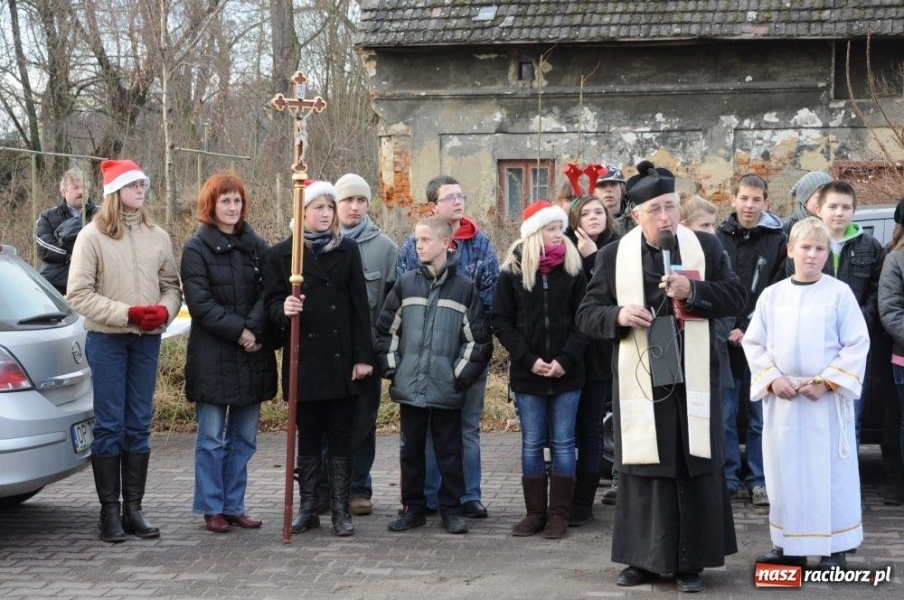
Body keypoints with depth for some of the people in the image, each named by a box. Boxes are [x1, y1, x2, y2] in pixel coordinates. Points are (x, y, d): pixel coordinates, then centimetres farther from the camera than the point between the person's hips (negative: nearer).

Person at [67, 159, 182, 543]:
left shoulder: (157, 237, 7)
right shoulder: (92, 236, -4)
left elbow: (172, 285, 11)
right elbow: (78, 294, -8)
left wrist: (164, 311, -11)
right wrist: (127, 313, -16)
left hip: (147, 340, 4)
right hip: (107, 340, -4)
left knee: (139, 425, 7)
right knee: (109, 425, -1)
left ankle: (133, 507, 14)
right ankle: (109, 511, 6)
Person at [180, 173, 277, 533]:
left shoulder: (256, 246, 10)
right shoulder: (196, 248, -2)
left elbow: (268, 294, 2)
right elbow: (200, 302, -9)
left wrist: (255, 330, -14)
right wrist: (238, 331, -14)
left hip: (253, 355, 4)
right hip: (213, 356, -4)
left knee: (244, 438, 8)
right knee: (212, 438, 0)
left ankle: (234, 506, 17)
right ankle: (212, 508, 10)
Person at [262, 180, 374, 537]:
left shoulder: (347, 251, 6)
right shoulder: (280, 254, 4)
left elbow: (359, 307, 2)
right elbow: (271, 302, 4)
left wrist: (363, 356, -4)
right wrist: (283, 310, -20)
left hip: (342, 360, 0)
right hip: (303, 359, 0)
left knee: (340, 435, 4)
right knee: (308, 435, 8)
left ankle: (340, 508, 11)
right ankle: (308, 507, 17)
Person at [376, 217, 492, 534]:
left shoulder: (464, 287, -1)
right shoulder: (406, 284, 5)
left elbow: (478, 338, -1)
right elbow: (386, 329, 9)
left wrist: (460, 376, -5)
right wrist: (392, 370, 2)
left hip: (447, 389, -2)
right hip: (409, 387, 2)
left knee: (449, 451, 6)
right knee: (411, 449, 10)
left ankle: (451, 509, 17)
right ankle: (413, 507, 21)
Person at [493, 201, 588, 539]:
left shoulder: (573, 269, 2)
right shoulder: (513, 270, 1)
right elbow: (500, 320, 0)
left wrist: (565, 359, -12)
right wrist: (528, 359, -10)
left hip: (567, 373, 0)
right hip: (527, 373, 0)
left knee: (563, 444, 3)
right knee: (532, 444, 6)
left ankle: (559, 514, 9)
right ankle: (535, 512, 13)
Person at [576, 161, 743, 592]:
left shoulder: (706, 246, 3)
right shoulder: (613, 256, 2)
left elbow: (736, 297, 0)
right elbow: (586, 315, 4)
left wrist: (694, 291, -16)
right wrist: (618, 316, -16)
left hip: (692, 380, 0)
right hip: (639, 381, 0)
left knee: (696, 470, 3)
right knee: (642, 470, 5)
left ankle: (691, 562, 12)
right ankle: (644, 558, 16)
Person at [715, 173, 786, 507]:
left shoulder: (777, 242, 2)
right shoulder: (718, 238, 4)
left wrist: (749, 330, -10)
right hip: (722, 340, 1)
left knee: (761, 416, 4)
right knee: (724, 414, 5)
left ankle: (758, 480, 13)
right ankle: (727, 477, 15)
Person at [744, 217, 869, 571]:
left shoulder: (839, 293, -3)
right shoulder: (772, 295, 6)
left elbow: (857, 344, -5)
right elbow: (754, 343, 8)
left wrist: (826, 382, -13)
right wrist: (772, 379, -7)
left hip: (827, 399, -3)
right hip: (782, 398, 3)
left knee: (829, 472, 0)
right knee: (784, 471, 7)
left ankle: (833, 549, 8)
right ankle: (790, 545, 18)